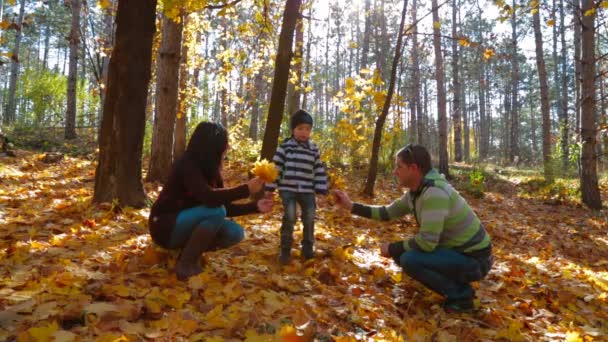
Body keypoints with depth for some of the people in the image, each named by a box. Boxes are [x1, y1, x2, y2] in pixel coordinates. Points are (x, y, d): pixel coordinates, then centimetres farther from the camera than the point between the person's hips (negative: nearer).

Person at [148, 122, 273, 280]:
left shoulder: (210, 170, 3)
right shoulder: (187, 165, -21)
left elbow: (225, 207, 6)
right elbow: (210, 198, -36)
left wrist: (255, 206, -1)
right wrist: (246, 189, -29)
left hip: (187, 224, 8)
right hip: (166, 227, -7)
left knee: (235, 233, -10)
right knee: (216, 212, -30)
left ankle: (190, 251, 3)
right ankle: (186, 264, -19)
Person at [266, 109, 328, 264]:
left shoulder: (314, 149, 7)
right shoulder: (285, 146, -3)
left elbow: (319, 170, 10)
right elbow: (276, 167, -2)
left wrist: (322, 190, 5)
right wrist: (270, 187, -5)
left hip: (307, 191, 3)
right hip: (288, 189, -3)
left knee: (309, 219, 5)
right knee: (289, 218, -12)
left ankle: (308, 249, 22)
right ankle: (285, 251, 2)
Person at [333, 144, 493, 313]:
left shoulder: (435, 193, -29)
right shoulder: (416, 191, 1)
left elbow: (427, 242, -32)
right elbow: (388, 212, 13)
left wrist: (392, 248, -15)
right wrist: (352, 206, 6)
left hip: (473, 260, -9)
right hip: (455, 251, 9)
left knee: (409, 260, -25)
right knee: (401, 254, 7)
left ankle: (461, 296, -4)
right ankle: (457, 287, 14)